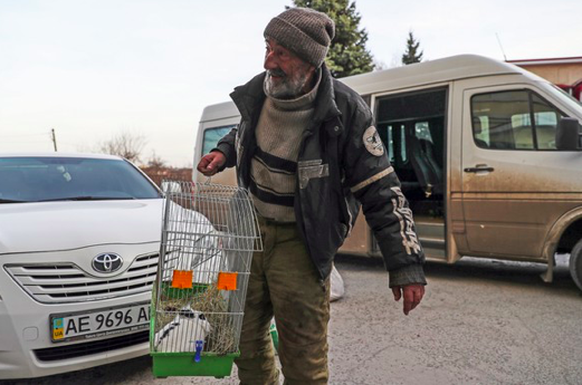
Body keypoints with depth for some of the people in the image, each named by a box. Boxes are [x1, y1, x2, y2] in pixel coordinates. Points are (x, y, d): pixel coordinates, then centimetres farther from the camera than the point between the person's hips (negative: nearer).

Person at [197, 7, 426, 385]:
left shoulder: (345, 111, -19)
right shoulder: (258, 91, -3)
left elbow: (381, 191, -16)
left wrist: (406, 265, -18)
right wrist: (223, 152, 2)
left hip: (300, 240, -5)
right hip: (252, 227, 6)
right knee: (245, 336, 18)